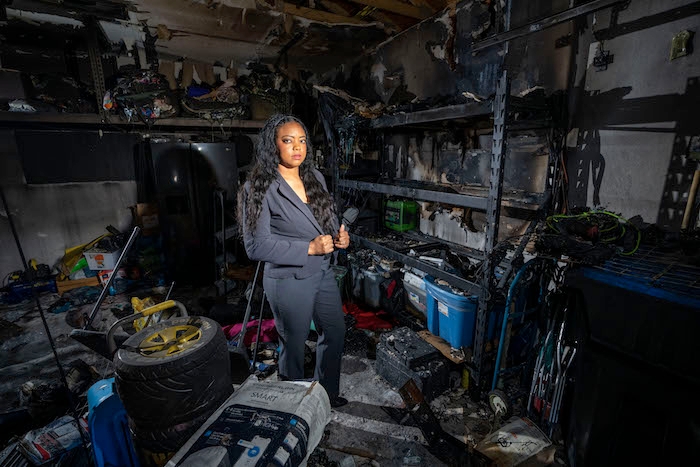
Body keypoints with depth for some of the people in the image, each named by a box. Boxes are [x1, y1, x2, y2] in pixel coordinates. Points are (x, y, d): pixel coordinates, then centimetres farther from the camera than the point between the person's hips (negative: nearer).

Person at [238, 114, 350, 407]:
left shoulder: (315, 177, 4)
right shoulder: (258, 188, -16)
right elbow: (257, 245, -20)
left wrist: (340, 235, -8)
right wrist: (309, 248, -24)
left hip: (323, 273, 7)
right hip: (289, 280, -6)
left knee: (335, 333, 20)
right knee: (294, 345, 14)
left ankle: (328, 393, 47)